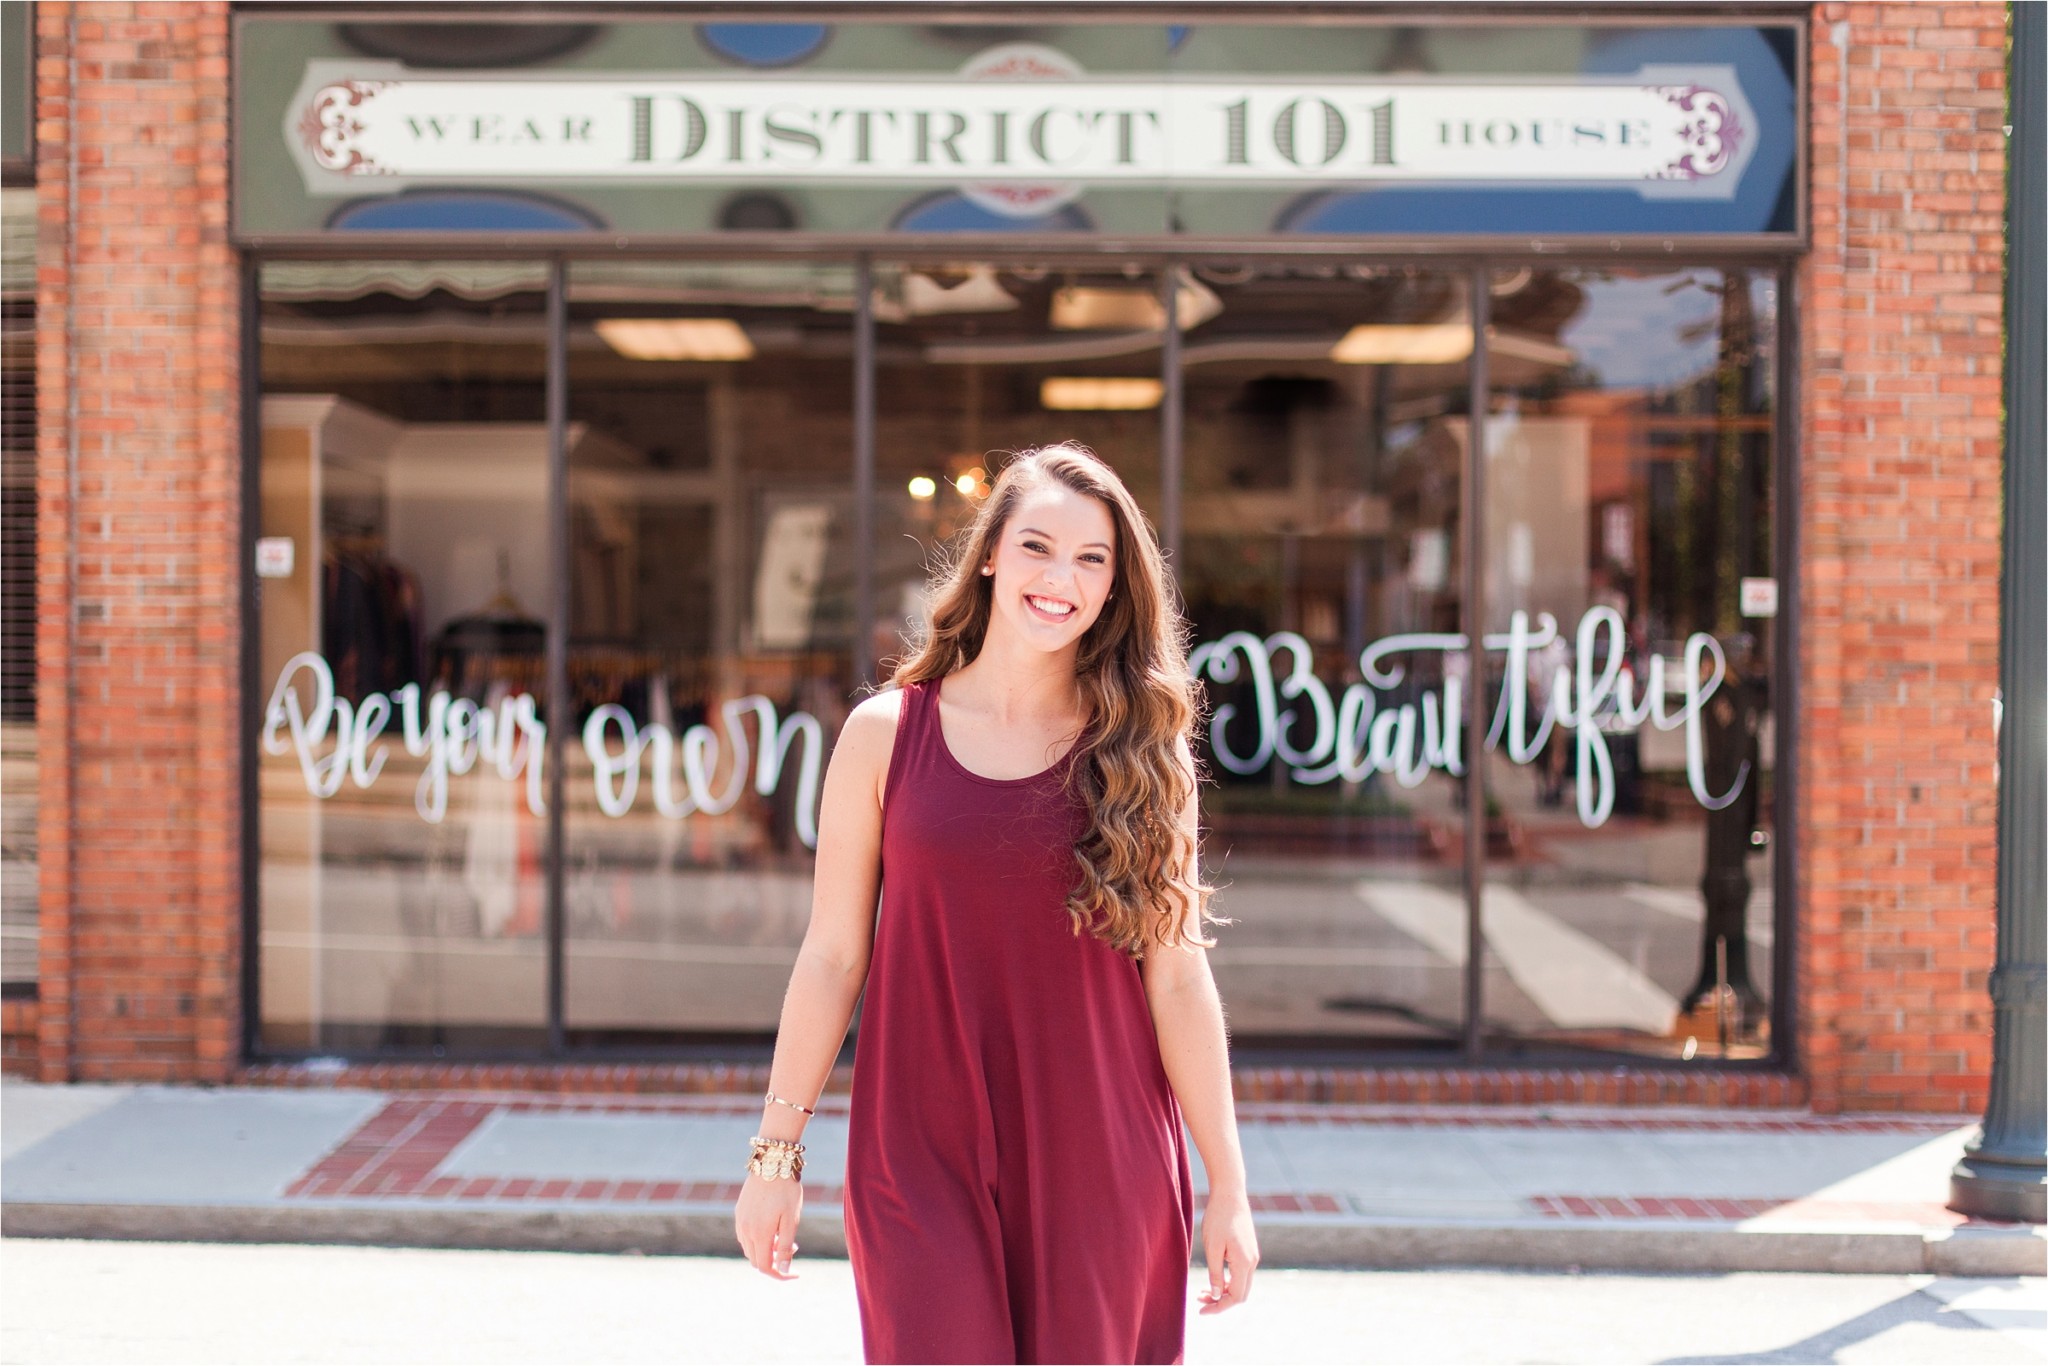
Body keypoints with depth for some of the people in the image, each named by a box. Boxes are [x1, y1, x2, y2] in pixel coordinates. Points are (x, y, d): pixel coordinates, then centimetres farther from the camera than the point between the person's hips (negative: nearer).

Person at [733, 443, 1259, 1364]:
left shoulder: (1140, 751, 3)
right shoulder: (887, 734, 1)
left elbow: (1177, 978, 2)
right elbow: (832, 956, 4)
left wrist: (1228, 1186, 1)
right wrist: (777, 1152, 4)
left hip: (1101, 1170, 1)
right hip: (924, 1160, -1)